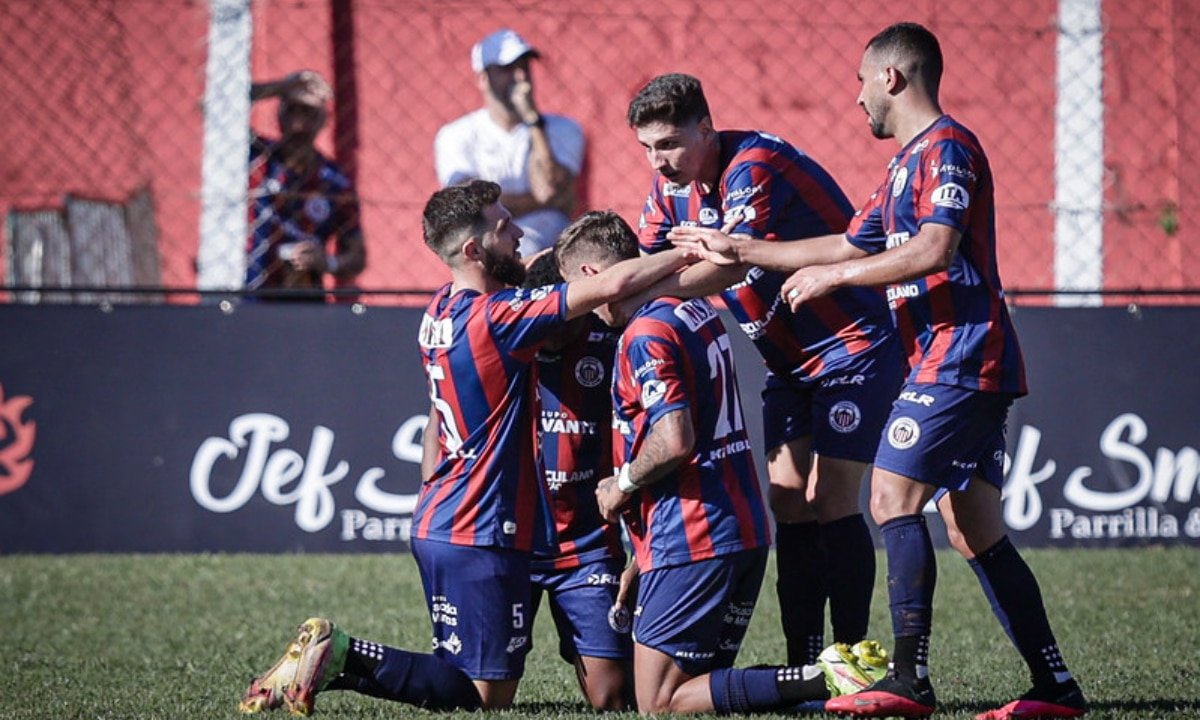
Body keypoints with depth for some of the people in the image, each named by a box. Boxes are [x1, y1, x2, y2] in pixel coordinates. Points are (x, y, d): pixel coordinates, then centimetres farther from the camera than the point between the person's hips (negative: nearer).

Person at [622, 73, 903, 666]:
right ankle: (803, 669, 0)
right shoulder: (673, 185, 1)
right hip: (789, 360, 8)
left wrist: (645, 288, -47)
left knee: (831, 504, -11)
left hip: (853, 343, -8)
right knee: (788, 503, 0)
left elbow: (732, 265, -37)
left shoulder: (755, 166, -24)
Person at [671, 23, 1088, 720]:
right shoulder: (909, 162, 22)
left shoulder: (947, 147, -9)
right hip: (961, 366, 10)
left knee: (894, 496, -12)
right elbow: (851, 245, 28)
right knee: (976, 528, 6)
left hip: (957, 360, -10)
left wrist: (833, 275, -13)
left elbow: (933, 251, -22)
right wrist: (737, 250, 28)